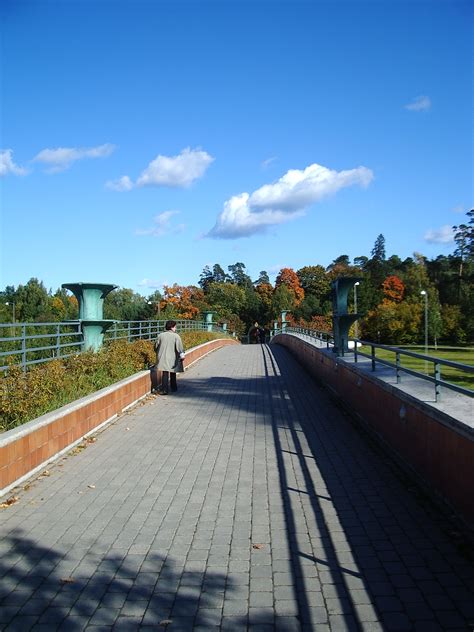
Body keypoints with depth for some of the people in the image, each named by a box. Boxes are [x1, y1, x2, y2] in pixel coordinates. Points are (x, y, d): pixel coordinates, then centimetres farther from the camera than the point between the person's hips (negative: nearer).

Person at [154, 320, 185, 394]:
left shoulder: (160, 335, 2)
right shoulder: (176, 336, -7)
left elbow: (156, 346, 9)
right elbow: (179, 347, -11)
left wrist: (159, 353, 24)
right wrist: (182, 355, -4)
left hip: (163, 358, 1)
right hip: (172, 359, -1)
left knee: (165, 373, -1)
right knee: (173, 373, 17)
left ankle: (164, 390, -10)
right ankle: (174, 388, 31)